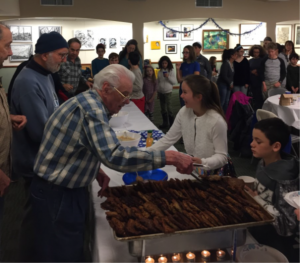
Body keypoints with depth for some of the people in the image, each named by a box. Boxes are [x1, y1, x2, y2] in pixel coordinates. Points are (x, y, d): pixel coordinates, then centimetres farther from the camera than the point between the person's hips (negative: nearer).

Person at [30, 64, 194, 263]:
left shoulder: (89, 102, 7)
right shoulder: (90, 109, -25)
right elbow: (115, 156, -37)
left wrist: (96, 170, 2)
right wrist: (169, 157, -34)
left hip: (68, 189, 9)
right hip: (57, 194, -9)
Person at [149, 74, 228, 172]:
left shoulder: (217, 121, -23)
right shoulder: (184, 112, -6)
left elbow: (221, 157, -19)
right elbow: (168, 139, 2)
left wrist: (203, 162, -37)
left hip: (212, 171, -4)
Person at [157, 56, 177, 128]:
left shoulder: (171, 71, -5)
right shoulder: (160, 72, 7)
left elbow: (174, 82, -9)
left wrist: (168, 77, -21)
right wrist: (158, 92, 15)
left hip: (168, 92, -5)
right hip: (161, 92, 5)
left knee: (168, 108, -7)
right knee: (163, 109, 11)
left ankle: (171, 122, 6)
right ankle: (165, 123, 21)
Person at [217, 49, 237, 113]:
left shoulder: (232, 64, 5)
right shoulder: (225, 64, -18)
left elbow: (231, 75, 10)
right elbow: (224, 76, -20)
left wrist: (232, 83, -3)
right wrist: (230, 83, -8)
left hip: (228, 85, 8)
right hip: (222, 84, -8)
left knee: (226, 102, 10)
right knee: (222, 102, -5)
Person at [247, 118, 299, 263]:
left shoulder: (284, 179, -24)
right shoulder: (263, 164, -3)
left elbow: (287, 227, -23)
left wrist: (256, 199, -22)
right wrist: (250, 193, -9)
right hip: (258, 228, 6)